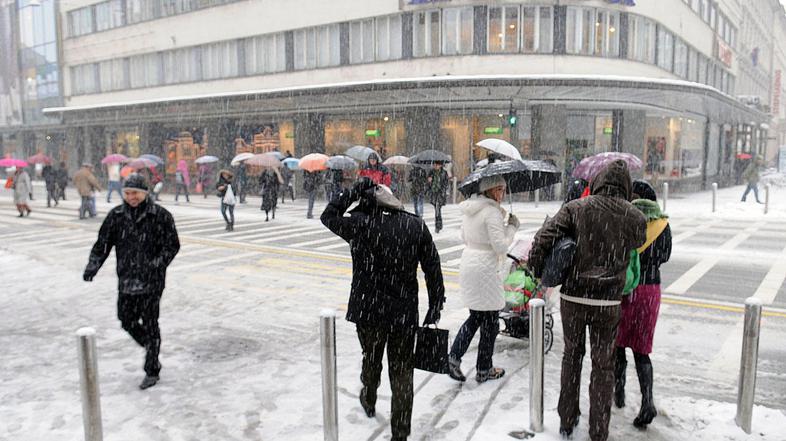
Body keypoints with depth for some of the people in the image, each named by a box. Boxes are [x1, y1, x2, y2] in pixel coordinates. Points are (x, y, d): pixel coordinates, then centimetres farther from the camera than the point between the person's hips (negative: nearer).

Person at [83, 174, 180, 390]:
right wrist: (92, 267, -10)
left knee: (149, 324, 2)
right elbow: (102, 244, 4)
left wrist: (156, 264, -17)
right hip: (126, 280, 5)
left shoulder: (160, 215, -8)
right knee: (127, 321, 12)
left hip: (151, 280, -5)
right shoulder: (116, 215, 3)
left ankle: (152, 371, 16)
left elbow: (172, 245, -6)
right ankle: (151, 348, 39)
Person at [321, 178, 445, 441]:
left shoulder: (360, 225, -12)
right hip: (405, 313, 1)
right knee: (402, 373, 10)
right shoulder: (416, 226, -3)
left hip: (368, 311, 0)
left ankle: (369, 402, 51)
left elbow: (329, 215, 6)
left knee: (371, 360, 25)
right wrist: (435, 309, 7)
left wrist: (355, 190, 6)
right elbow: (433, 270, -1)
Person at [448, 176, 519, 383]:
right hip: (486, 268, -8)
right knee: (490, 320, 8)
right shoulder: (492, 212, -17)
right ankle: (484, 370, 20)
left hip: (468, 263, 8)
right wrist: (511, 226, -7)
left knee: (475, 315, 19)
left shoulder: (469, 209, 8)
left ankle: (454, 357, 10)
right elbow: (501, 246, -20)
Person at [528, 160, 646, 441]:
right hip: (608, 303, 0)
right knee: (603, 365, 13)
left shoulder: (576, 208, -6)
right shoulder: (635, 217, -2)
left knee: (572, 355, 20)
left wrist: (537, 271, 1)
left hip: (572, 298, 0)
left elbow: (543, 239, -14)